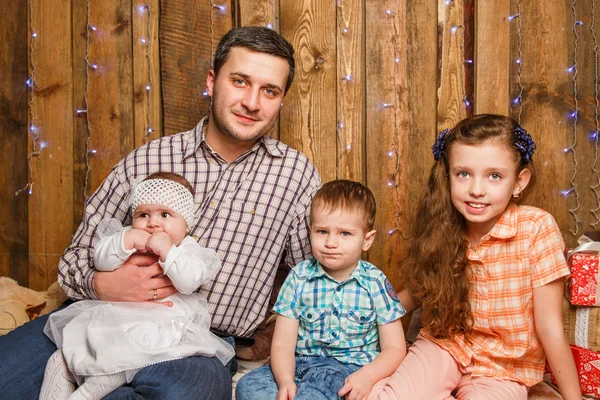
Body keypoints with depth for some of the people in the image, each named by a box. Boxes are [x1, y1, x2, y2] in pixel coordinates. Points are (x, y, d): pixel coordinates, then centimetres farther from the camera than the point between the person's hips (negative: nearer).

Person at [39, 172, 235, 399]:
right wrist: (126, 241, -18)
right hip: (109, 319, 5)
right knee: (62, 358, 0)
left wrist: (167, 251, -22)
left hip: (160, 327, -5)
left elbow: (189, 281, -14)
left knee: (119, 360, -30)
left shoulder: (188, 250, 4)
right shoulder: (128, 237, 13)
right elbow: (101, 261, -3)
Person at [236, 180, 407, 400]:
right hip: (301, 363, 3)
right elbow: (282, 343, -2)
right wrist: (285, 380, -22)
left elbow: (395, 349, -2)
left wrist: (366, 376, -21)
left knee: (320, 381, -36)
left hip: (348, 368, -3)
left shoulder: (375, 284, -4)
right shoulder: (299, 277, 0)